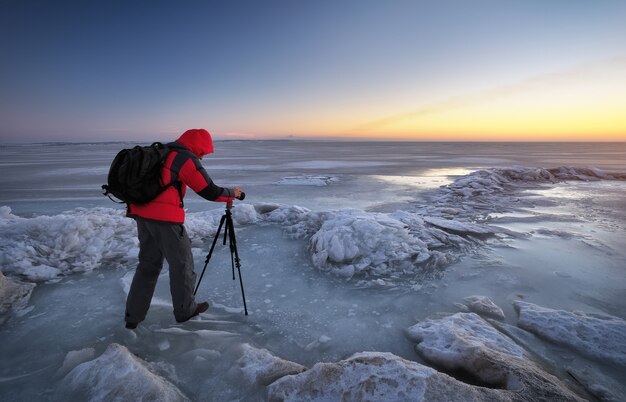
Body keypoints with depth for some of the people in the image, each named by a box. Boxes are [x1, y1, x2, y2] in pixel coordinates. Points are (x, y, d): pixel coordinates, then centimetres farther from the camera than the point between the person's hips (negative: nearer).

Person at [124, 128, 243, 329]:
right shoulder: (187, 159, -8)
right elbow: (210, 192, -11)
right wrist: (232, 193, 5)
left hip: (142, 213, 9)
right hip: (165, 216, -8)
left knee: (148, 263, 17)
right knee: (181, 263, 8)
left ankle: (133, 316, 22)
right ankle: (185, 310, 23)